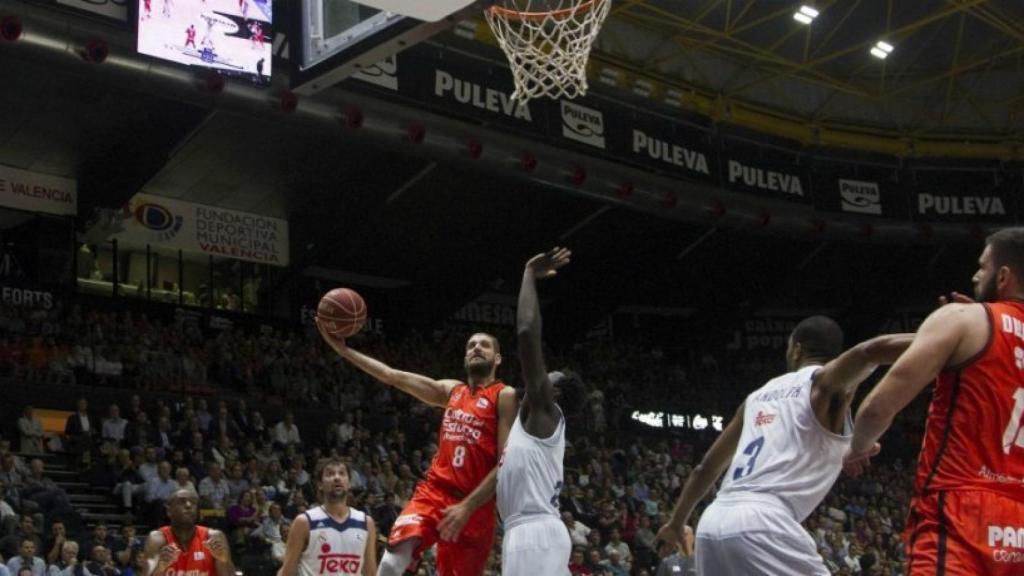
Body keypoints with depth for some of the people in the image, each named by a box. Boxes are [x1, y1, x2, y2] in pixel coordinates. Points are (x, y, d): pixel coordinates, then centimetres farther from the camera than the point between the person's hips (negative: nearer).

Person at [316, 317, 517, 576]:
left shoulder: (505, 397, -2)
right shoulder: (451, 390, 16)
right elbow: (394, 376, 15)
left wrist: (468, 507, -18)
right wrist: (343, 348, 9)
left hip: (475, 505, -4)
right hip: (433, 491, 4)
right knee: (395, 555, -21)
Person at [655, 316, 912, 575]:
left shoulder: (760, 394, 26)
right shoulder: (827, 382, 6)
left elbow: (707, 467, 32)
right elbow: (869, 351, -19)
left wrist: (676, 522, 43)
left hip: (713, 522, 8)